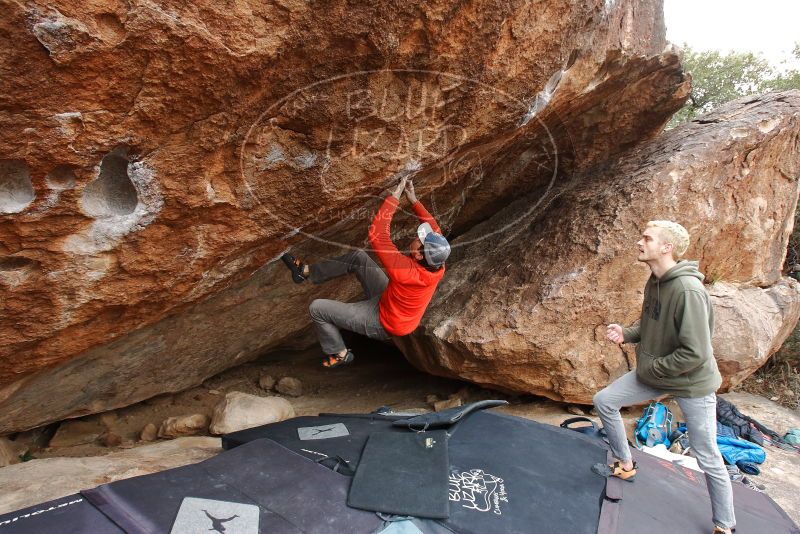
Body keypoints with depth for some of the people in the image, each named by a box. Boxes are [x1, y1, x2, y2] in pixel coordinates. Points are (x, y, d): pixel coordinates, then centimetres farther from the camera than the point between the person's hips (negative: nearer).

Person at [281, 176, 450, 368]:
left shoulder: (407, 272, -42)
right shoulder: (437, 264, -22)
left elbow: (376, 234, -41)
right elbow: (434, 229, -3)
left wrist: (395, 194, -36)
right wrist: (413, 199, -11)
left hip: (382, 323, -7)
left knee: (317, 308, -3)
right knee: (358, 257, 7)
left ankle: (340, 354, 18)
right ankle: (307, 271, 24)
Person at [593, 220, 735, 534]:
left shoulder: (688, 291, -30)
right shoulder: (655, 282, -3)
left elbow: (695, 353, -30)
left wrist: (652, 368, -18)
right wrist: (626, 334, -8)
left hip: (692, 382, -8)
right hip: (654, 373, 8)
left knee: (708, 458, 6)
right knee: (604, 401, 8)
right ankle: (625, 465, 27)